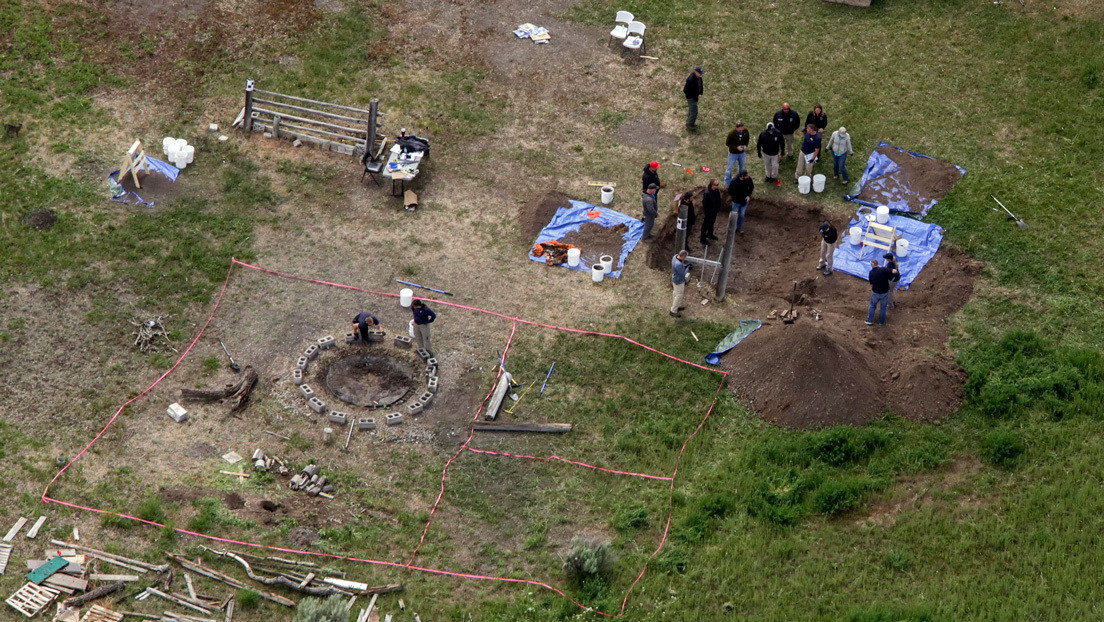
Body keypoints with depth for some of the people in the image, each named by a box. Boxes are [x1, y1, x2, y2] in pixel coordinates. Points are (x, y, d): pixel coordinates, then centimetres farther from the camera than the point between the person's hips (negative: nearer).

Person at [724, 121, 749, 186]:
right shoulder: (731, 134, -28)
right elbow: (727, 143, -16)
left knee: (742, 167, 21)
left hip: (742, 153, 4)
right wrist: (736, 147, -27)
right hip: (733, 153, -4)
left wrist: (746, 145, -17)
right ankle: (727, 183, 24)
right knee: (729, 168, 8)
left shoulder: (746, 132, -17)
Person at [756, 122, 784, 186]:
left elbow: (781, 143, -4)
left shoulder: (778, 133, -21)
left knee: (774, 166, 7)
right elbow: (759, 144, -6)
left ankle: (773, 177, 32)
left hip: (775, 154, -1)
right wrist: (759, 152, 0)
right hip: (766, 154, 1)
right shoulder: (763, 134, -21)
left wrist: (782, 151, 3)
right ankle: (768, 176, 43)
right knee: (767, 165, 19)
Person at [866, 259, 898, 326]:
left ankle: (869, 321, 22)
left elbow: (871, 284, 4)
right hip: (885, 293, -1)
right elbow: (894, 271, -27)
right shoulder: (883, 270, -18)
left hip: (875, 293, 1)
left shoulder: (871, 273, -7)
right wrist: (894, 270, -4)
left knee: (872, 306, 22)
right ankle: (881, 321, 30)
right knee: (883, 307, 18)